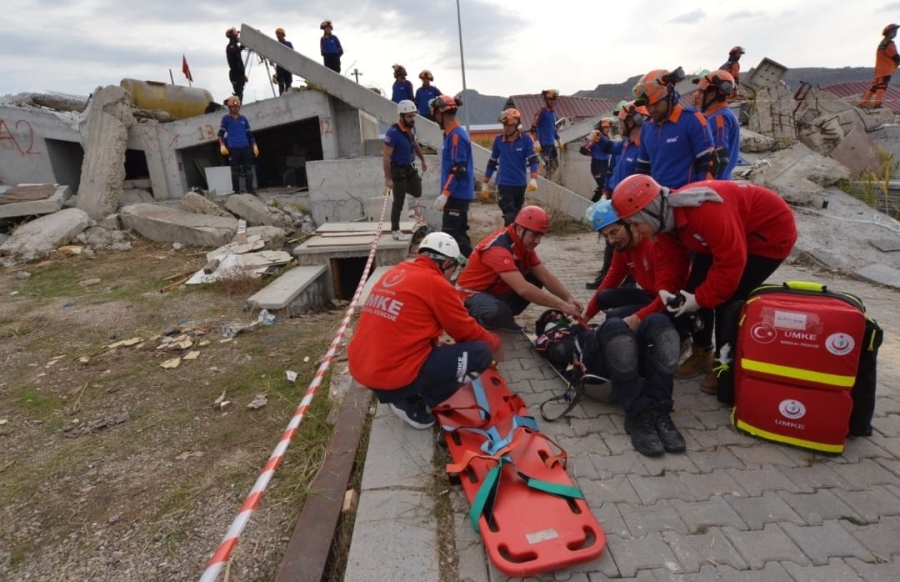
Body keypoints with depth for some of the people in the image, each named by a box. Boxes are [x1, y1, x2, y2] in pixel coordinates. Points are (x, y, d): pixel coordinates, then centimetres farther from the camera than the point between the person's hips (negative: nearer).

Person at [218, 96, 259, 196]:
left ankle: (250, 190, 2)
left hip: (245, 147, 3)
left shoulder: (243, 119, 16)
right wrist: (222, 146, -10)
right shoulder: (225, 119, 6)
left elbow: (249, 133, 18)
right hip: (233, 148, -3)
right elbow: (221, 133, 2)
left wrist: (254, 146, 11)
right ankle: (236, 191, 6)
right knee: (235, 170, 0)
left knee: (248, 168, -1)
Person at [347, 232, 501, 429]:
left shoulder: (394, 273, 13)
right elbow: (466, 331, 3)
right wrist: (493, 343, 21)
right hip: (395, 376, -9)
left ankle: (404, 396, 11)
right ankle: (411, 403, 0)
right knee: (481, 352, -3)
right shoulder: (435, 283, -9)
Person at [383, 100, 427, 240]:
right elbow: (386, 157, -25)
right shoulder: (393, 133, -26)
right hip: (398, 168, -7)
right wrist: (388, 178, -26)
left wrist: (423, 160, 27)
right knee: (399, 201, -1)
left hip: (410, 166, 7)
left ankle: (401, 187, 46)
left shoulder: (412, 127, -3)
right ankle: (395, 231, 12)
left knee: (417, 192, 16)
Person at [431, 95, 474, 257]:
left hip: (456, 194, -10)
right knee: (459, 232, 13)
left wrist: (445, 194, -23)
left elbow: (458, 169, -22)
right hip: (459, 194, 10)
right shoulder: (453, 134, 14)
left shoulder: (456, 135, -16)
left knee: (450, 233, -8)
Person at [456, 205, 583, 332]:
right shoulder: (498, 249, -31)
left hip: (497, 291, 9)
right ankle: (479, 319, -4)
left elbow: (546, 277, -2)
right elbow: (523, 289, -40)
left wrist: (568, 298, -17)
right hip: (473, 294, -8)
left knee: (536, 280, -7)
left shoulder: (524, 244, -3)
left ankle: (503, 316, 2)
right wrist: (562, 306, -36)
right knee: (498, 312, -39)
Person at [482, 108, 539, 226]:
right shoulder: (498, 140, -2)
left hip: (520, 184, 2)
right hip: (503, 184, -1)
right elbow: (492, 163, 7)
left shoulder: (526, 140, -5)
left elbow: (533, 160, -10)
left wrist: (533, 179, -27)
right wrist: (485, 184, 8)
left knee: (517, 216, 16)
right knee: (510, 216, -12)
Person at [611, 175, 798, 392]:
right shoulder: (666, 218, -12)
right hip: (729, 236, 8)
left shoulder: (705, 210, -40)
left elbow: (731, 261, -35)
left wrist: (700, 299, -27)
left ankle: (726, 364, 4)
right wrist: (666, 291, -21)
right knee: (695, 288, 1)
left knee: (728, 299, -16)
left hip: (771, 232, -8)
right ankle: (702, 354, 19)